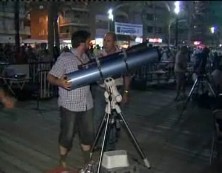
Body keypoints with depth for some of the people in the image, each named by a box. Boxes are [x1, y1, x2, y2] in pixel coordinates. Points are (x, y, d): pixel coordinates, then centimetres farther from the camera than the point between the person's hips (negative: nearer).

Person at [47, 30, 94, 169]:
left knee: (88, 133, 11)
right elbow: (50, 76, -12)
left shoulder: (85, 57, 10)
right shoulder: (64, 58, -11)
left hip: (86, 104, 6)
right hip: (70, 105, -6)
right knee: (67, 135, 4)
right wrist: (60, 82, -31)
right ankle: (63, 161, 24)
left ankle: (87, 161, 27)